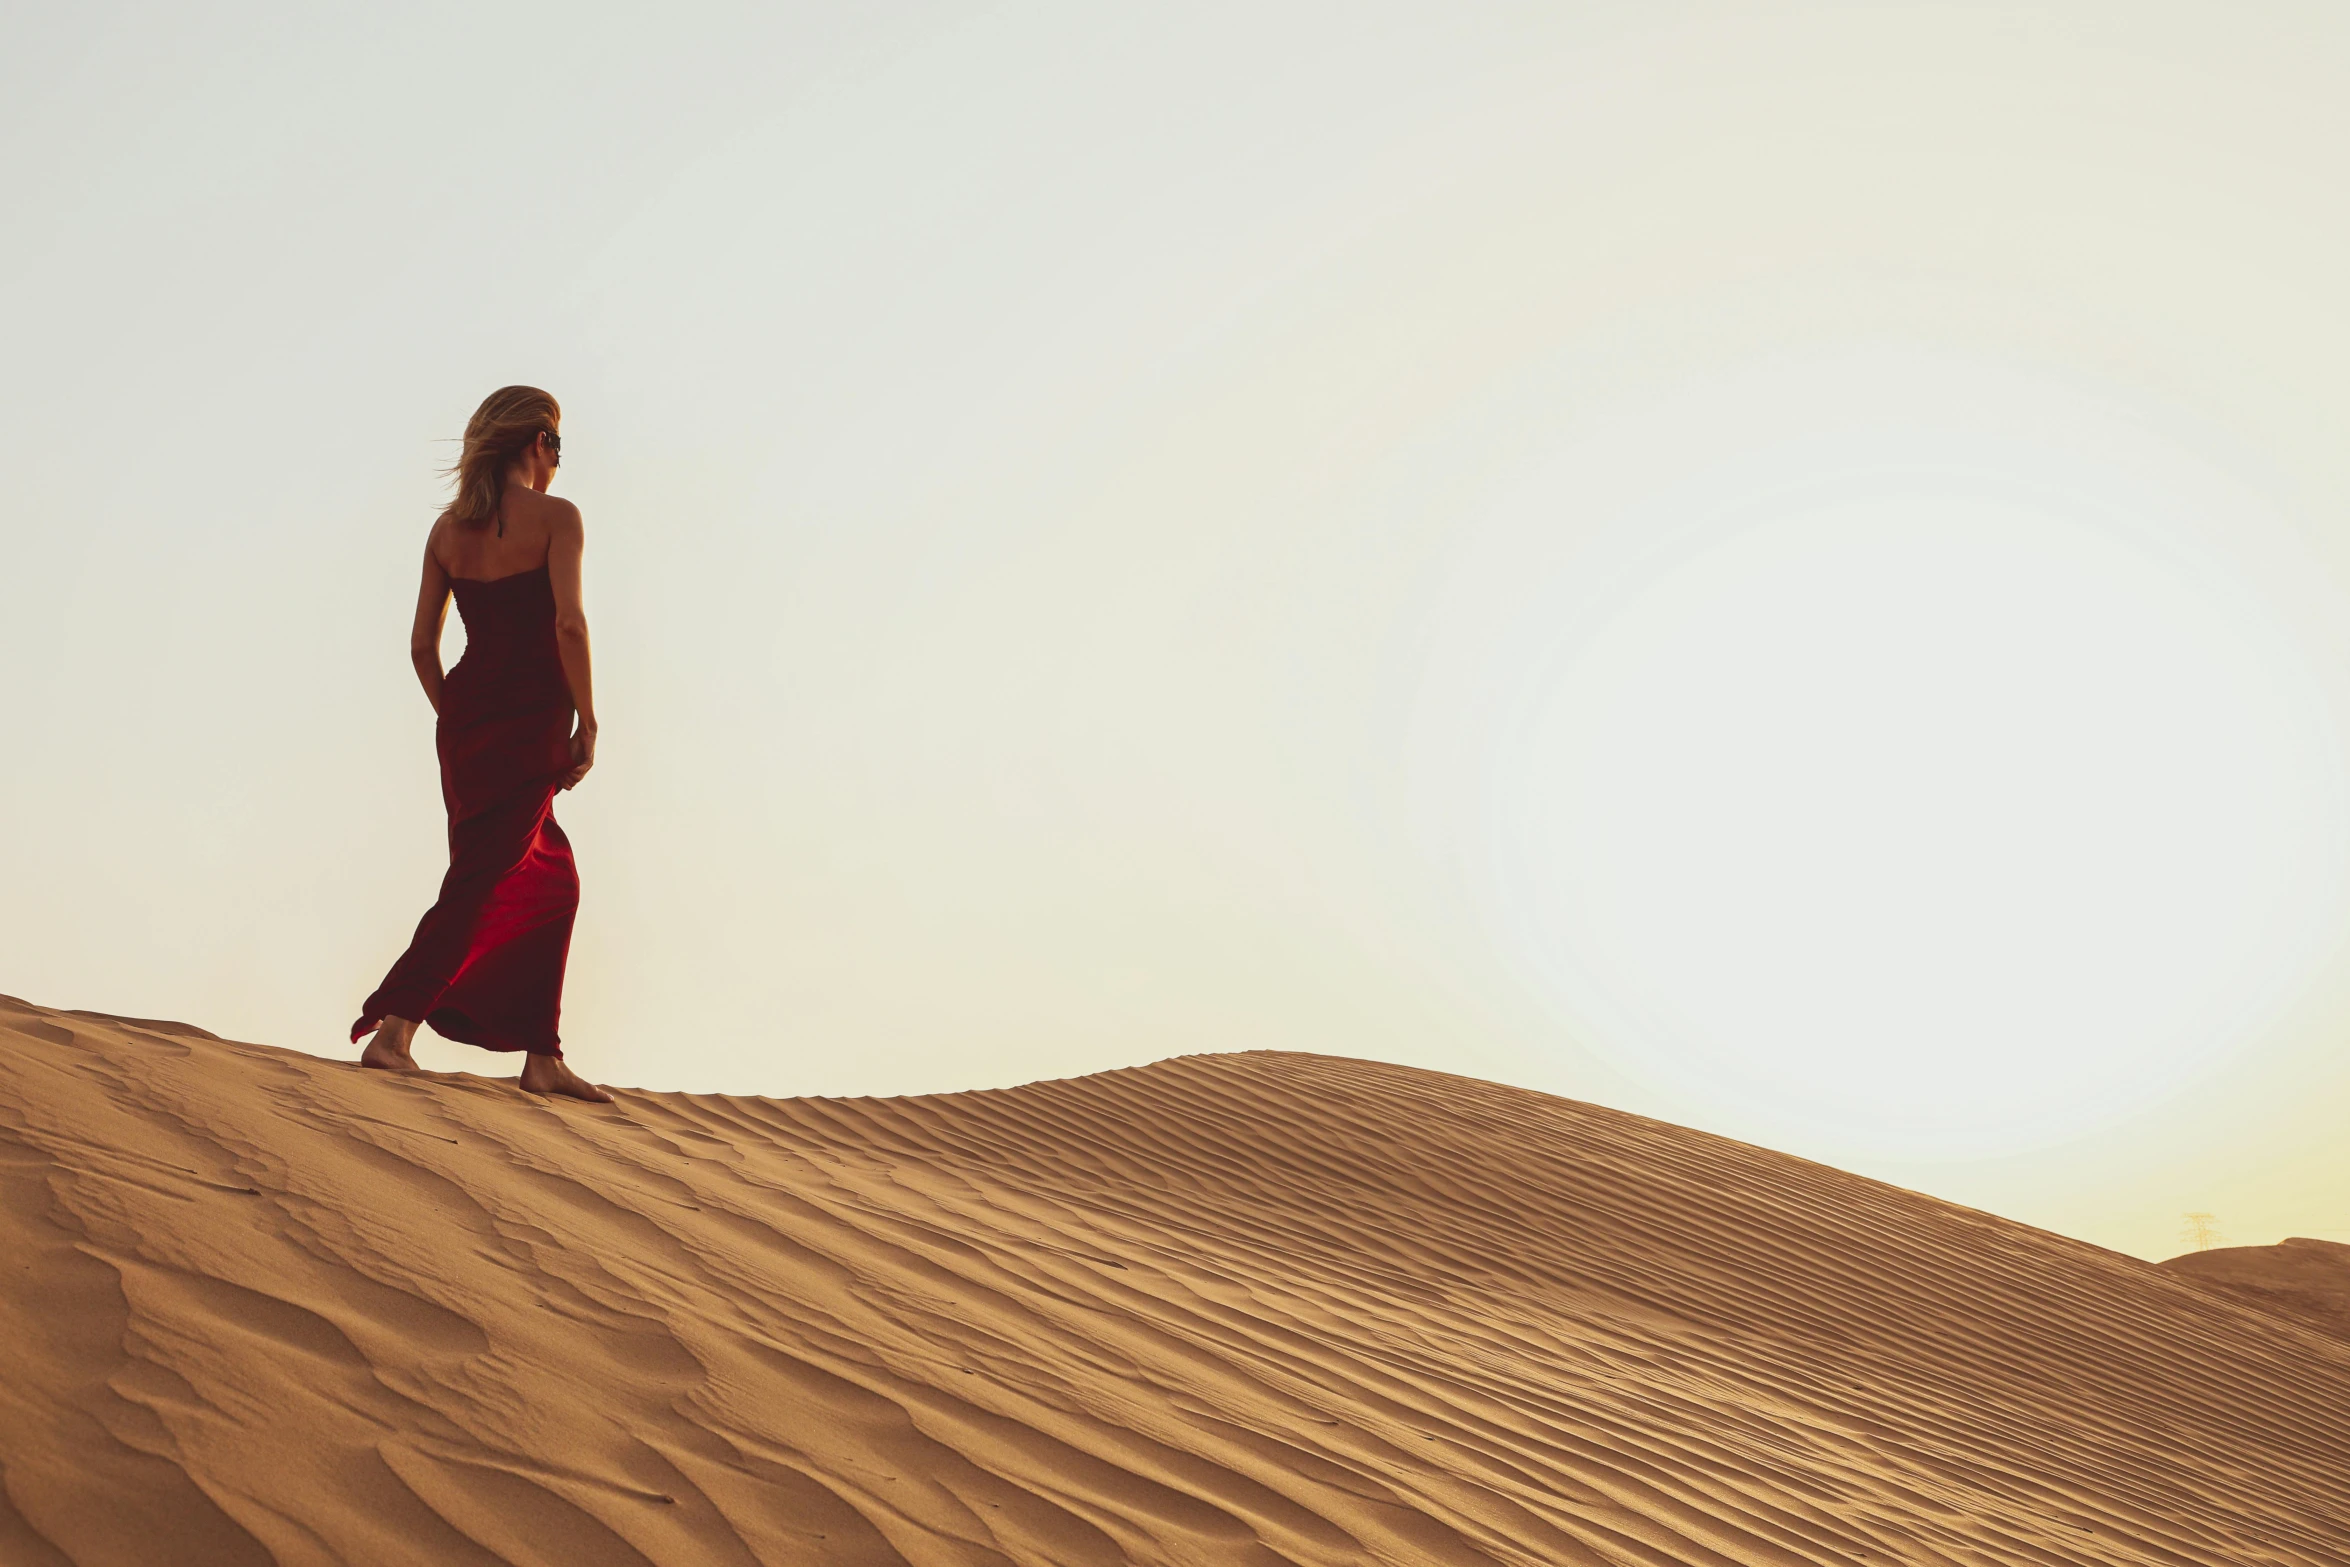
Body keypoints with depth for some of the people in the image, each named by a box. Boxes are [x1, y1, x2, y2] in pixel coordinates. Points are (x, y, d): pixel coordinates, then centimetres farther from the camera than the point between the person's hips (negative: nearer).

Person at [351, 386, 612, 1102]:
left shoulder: (449, 527, 11)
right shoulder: (556, 517, -6)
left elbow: (422, 644, 10)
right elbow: (568, 625, -16)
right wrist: (587, 723, -8)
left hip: (467, 722, 7)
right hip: (530, 721, -7)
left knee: (551, 881, 17)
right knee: (479, 882, -4)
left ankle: (542, 1058, 17)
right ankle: (391, 1029, -12)